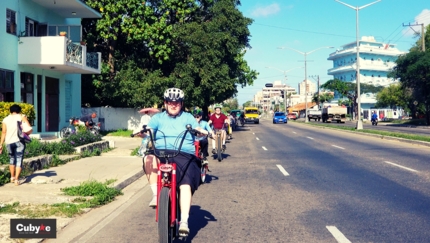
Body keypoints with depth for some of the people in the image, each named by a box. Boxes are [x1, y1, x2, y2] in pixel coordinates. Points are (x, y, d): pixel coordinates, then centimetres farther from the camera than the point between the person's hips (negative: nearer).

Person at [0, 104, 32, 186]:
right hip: (19, 141, -3)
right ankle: (16, 179, -7)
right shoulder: (22, 117, 5)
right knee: (19, 160, 1)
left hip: (9, 142, 3)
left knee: (11, 159, 21)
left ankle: (12, 177, 27)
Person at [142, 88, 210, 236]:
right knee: (149, 159, -34)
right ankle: (156, 194, -22)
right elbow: (149, 129, 0)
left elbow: (197, 128, 0)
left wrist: (202, 131, -24)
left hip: (184, 155, -1)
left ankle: (184, 221, -25)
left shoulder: (187, 117, 17)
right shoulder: (158, 117, 18)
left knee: (186, 183, -25)